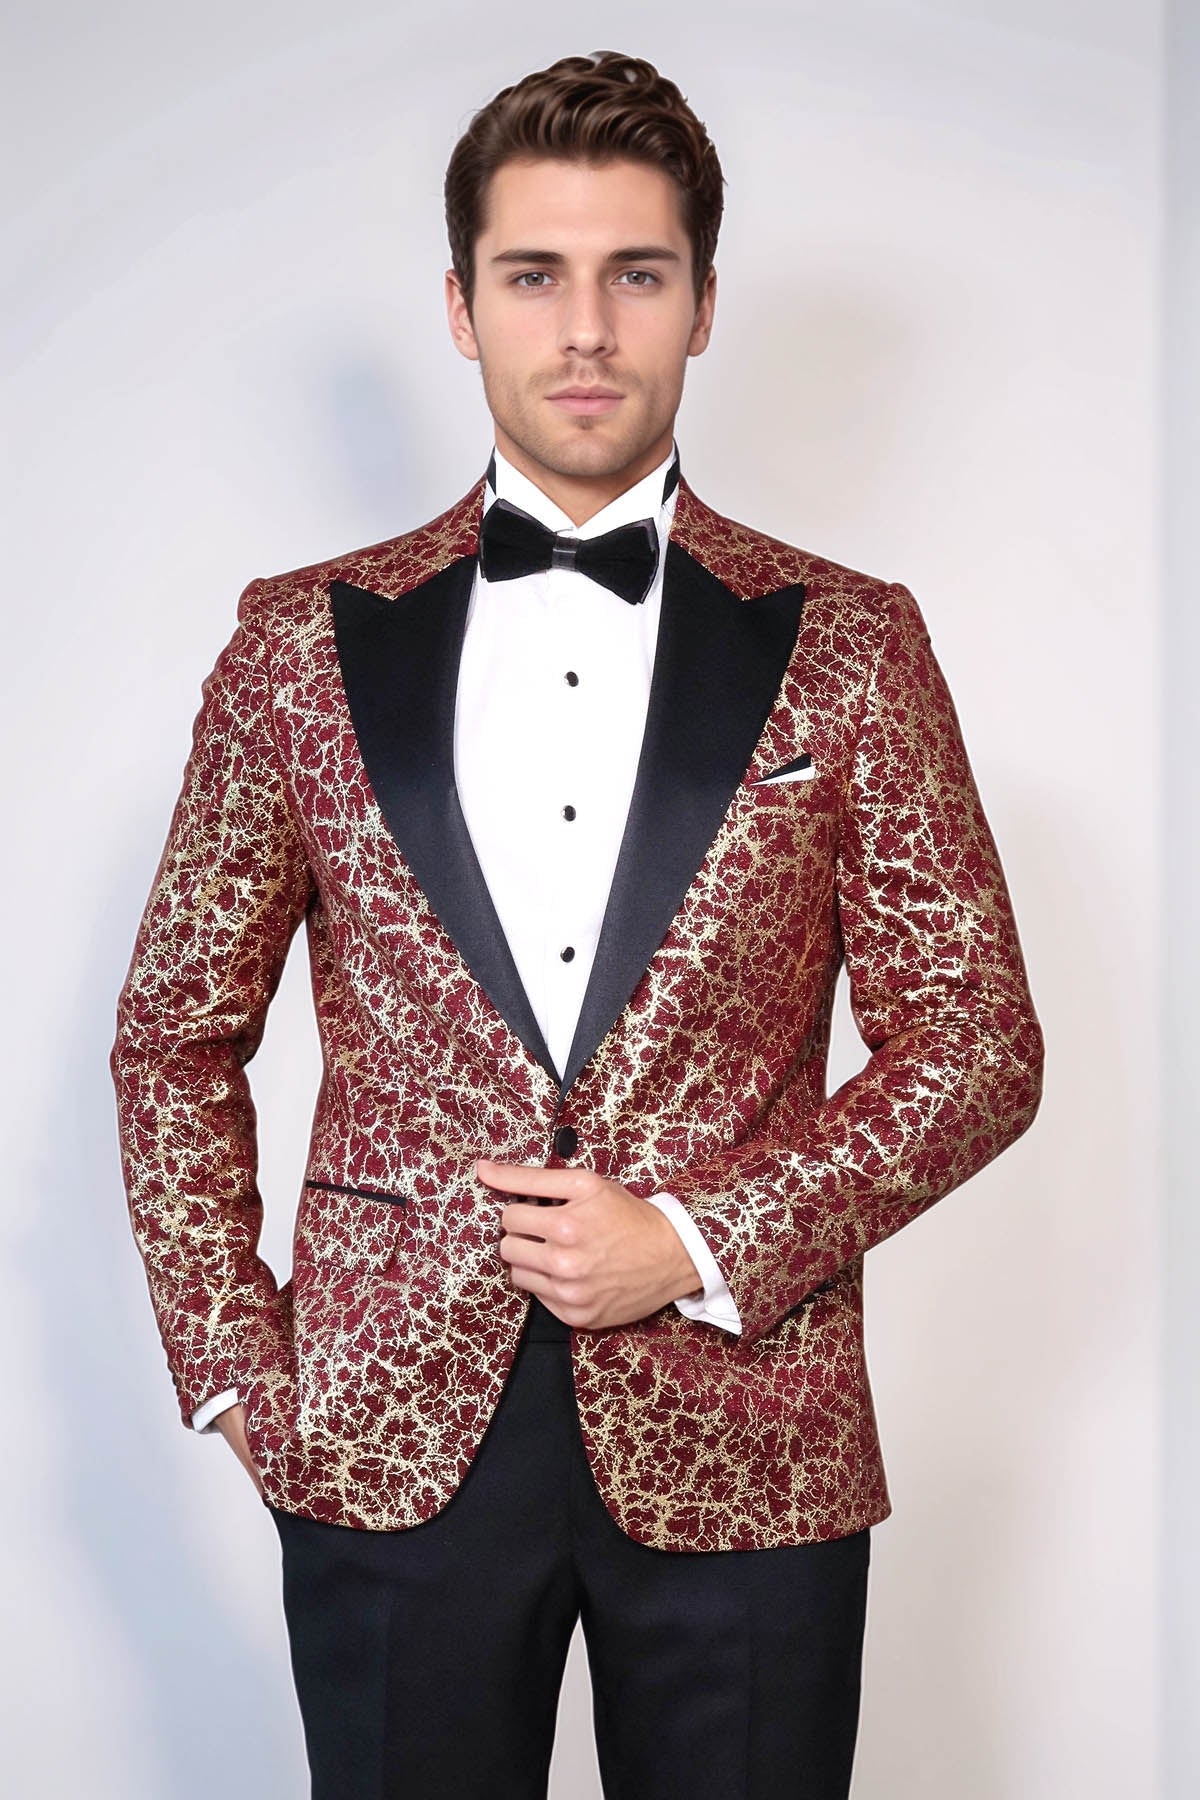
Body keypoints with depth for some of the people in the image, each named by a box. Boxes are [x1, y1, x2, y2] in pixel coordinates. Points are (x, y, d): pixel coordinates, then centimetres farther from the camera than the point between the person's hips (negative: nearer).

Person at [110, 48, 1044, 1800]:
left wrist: (700, 1244, -9)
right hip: (386, 1438, 1)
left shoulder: (848, 645, 1)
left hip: (737, 1441, 0)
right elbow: (175, 1041, 9)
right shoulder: (304, 641, 4)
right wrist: (231, 1362, 0)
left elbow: (978, 1043, 1)